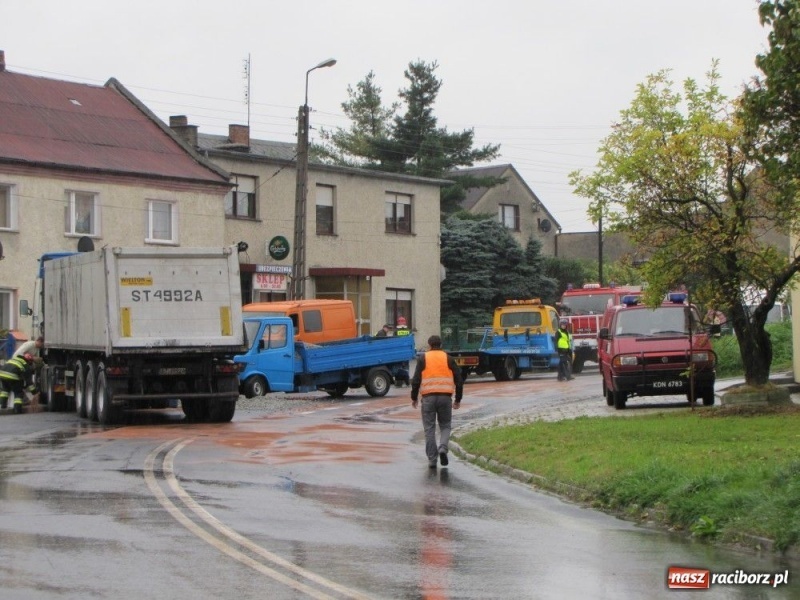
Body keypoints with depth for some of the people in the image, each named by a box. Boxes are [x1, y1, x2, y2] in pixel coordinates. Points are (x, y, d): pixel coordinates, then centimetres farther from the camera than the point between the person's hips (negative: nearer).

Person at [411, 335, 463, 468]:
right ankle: (443, 448, -11)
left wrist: (414, 398, 10)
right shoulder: (448, 359, 8)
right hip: (445, 397, 1)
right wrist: (458, 399, 15)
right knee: (445, 426, 14)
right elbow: (458, 380, 7)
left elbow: (416, 380, -1)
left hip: (428, 397, -1)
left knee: (429, 428, 6)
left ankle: (432, 459, 3)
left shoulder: (423, 358, 5)